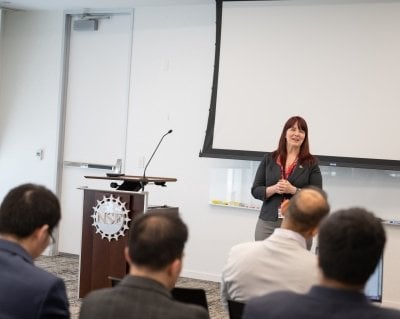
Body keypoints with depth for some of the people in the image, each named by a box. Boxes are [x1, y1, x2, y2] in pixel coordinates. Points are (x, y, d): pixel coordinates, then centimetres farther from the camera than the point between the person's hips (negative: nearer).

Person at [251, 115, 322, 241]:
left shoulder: (311, 163, 4)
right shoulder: (269, 158, 9)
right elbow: (255, 190, 8)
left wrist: (293, 190, -14)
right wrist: (274, 189, -11)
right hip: (267, 223, 2)